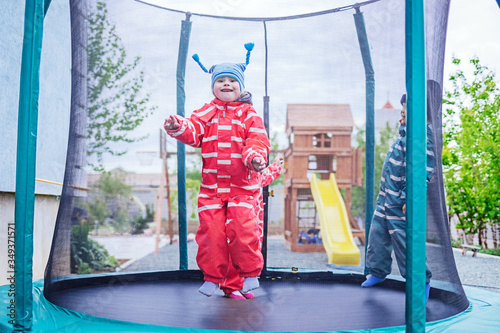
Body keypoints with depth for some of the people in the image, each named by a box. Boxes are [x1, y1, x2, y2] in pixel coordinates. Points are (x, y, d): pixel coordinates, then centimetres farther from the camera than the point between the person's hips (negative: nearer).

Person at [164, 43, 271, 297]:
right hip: (211, 185, 2)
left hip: (243, 185, -2)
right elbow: (193, 132, -4)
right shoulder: (206, 113, 9)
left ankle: (250, 273, 12)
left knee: (243, 229, -10)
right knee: (210, 230, 1)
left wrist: (255, 157, -24)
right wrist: (178, 127, -26)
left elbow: (258, 140, -2)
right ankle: (212, 276, 18)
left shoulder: (249, 114, 5)